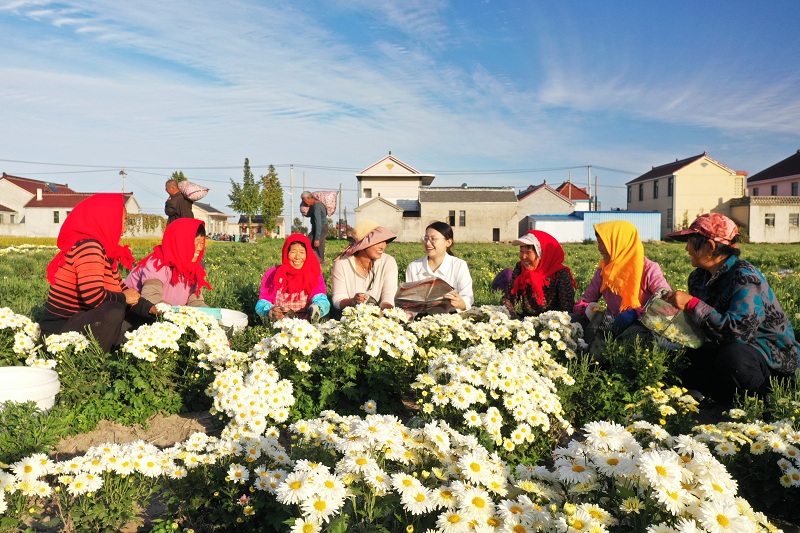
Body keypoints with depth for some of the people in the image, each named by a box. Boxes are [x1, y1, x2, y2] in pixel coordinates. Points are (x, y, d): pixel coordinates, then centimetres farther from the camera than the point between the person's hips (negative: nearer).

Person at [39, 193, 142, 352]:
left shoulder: (105, 250, 8)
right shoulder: (88, 247, -19)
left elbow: (121, 288, 13)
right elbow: (94, 296, -29)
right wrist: (123, 298, -12)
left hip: (77, 322, 9)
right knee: (114, 312, -29)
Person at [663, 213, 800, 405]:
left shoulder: (745, 276, -22)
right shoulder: (699, 277, 2)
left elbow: (739, 331, -35)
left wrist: (692, 304, -32)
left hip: (774, 354, -8)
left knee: (732, 355, -39)